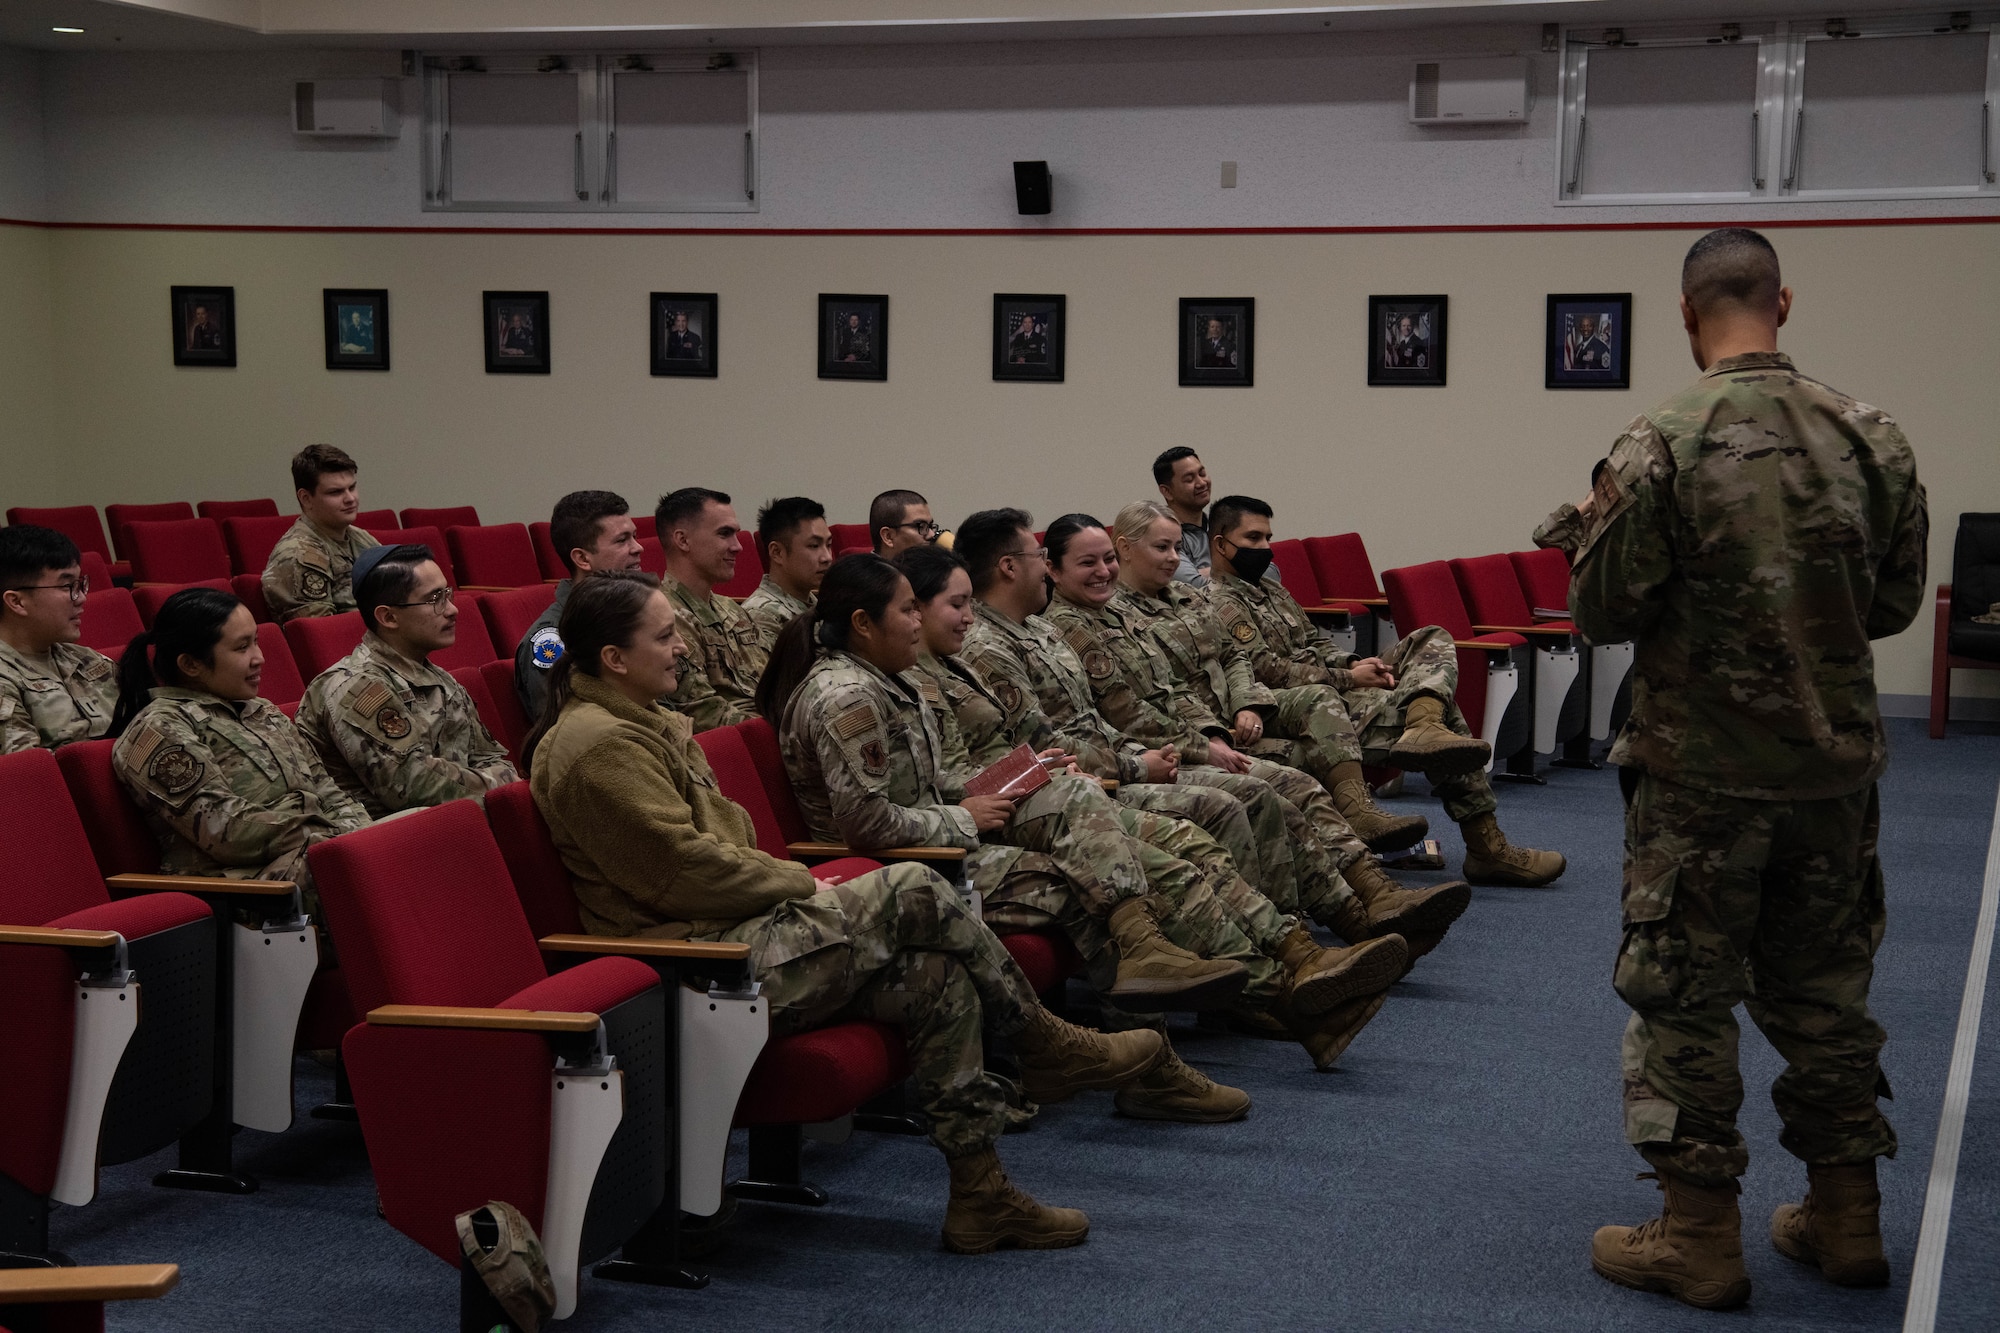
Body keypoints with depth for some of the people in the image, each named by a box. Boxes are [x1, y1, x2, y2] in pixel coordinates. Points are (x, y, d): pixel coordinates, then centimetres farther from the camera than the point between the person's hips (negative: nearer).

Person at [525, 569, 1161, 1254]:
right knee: (914, 891, -17)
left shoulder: (644, 723, 20)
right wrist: (801, 885, -6)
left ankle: (981, 1196, 0)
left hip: (736, 935, 11)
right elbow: (685, 869, -18)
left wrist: (790, 885, 5)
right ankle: (1048, 1047, 2)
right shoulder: (597, 745, -14)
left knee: (942, 984, -6)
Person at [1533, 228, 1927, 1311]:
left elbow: (1603, 612, -11)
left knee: (1683, 996, 6)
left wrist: (1591, 539, 8)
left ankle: (1700, 1236, 11)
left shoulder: (1663, 443, -15)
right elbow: (1896, 602, 8)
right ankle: (1844, 1218, 25)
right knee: (1825, 988, 17)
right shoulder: (1868, 436, -1)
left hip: (1703, 770, -4)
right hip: (1836, 765, 5)